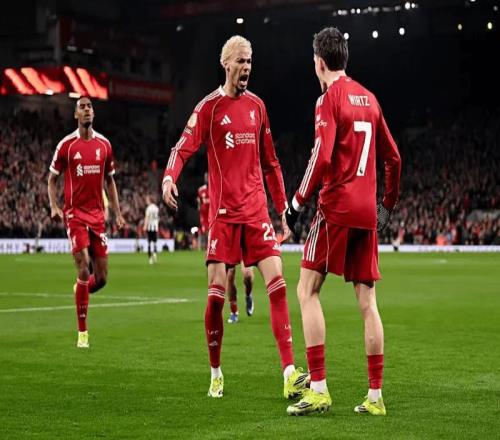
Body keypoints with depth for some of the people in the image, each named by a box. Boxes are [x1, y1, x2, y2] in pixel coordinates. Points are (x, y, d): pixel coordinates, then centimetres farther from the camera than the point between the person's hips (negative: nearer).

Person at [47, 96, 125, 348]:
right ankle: (82, 332, -5)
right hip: (75, 214, -4)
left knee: (101, 278, 2)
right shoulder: (66, 145, -2)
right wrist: (54, 206, -9)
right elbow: (52, 179, 6)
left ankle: (80, 291, 38)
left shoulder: (104, 145, 8)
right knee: (83, 270, -14)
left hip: (97, 215, 4)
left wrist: (117, 213, 13)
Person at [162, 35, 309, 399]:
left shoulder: (257, 105, 13)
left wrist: (282, 208, 17)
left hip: (257, 210, 4)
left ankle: (290, 375, -11)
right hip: (223, 212, -4)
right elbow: (183, 149, -10)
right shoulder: (209, 107, 0)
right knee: (216, 293, -4)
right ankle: (216, 373, 13)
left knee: (277, 282, -8)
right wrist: (169, 177, -31)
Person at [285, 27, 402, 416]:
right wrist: (388, 205, 27)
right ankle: (376, 395, 7)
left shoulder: (330, 98, -6)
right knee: (367, 300, 7)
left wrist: (298, 202, -7)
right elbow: (393, 157, 17)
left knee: (308, 290, -2)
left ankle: (319, 389, -10)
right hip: (367, 210, 7)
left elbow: (322, 158, -16)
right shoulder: (369, 98, 14)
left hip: (337, 206, -7)